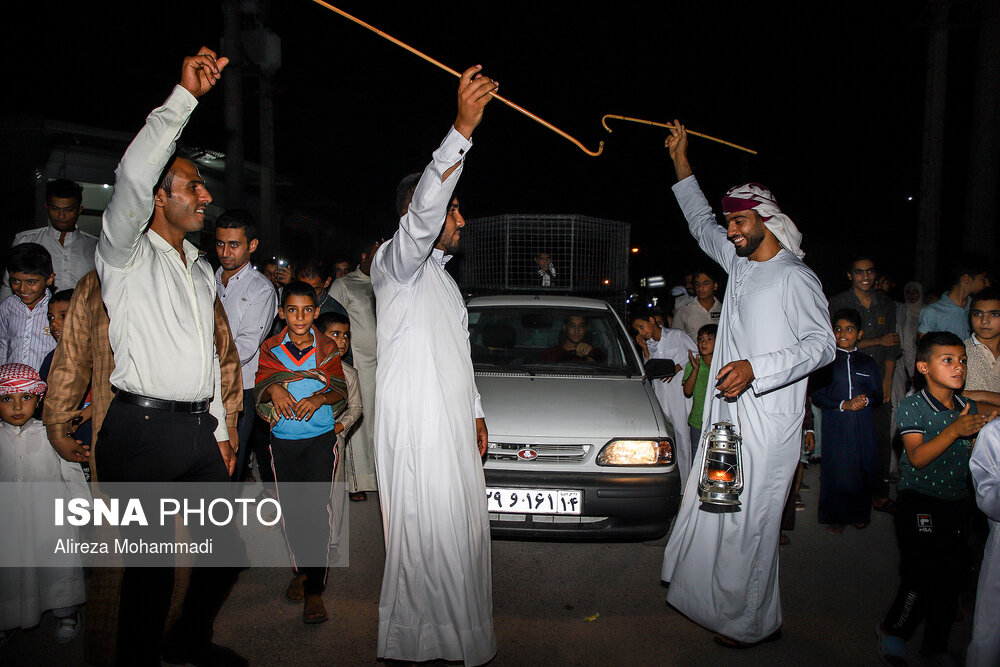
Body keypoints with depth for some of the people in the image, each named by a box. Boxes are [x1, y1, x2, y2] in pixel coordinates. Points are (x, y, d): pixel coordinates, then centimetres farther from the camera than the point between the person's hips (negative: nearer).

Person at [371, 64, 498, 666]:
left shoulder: (442, 275, 21)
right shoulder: (397, 263, -8)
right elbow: (422, 213, -31)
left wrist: (476, 411, 21)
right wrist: (462, 130, -38)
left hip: (454, 426, 9)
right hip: (417, 429, -9)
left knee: (461, 531, 15)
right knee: (427, 536, -4)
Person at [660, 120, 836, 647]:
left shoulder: (794, 277, -10)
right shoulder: (738, 262, 12)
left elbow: (822, 345, -14)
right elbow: (701, 224, 26)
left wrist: (755, 367, -26)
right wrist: (681, 163, 23)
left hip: (767, 421, -8)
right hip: (727, 412, 8)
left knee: (749, 524, 0)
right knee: (709, 509, 15)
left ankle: (755, 623, 17)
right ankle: (706, 597, 32)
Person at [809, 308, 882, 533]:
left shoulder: (868, 362, 12)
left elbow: (878, 395, 10)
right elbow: (817, 394, -2)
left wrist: (865, 400, -12)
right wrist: (843, 404, -13)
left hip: (863, 424, 2)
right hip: (835, 423, -2)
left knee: (863, 468, 3)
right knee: (836, 469, -2)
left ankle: (859, 514, 22)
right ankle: (835, 517, 12)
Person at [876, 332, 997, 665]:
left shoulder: (969, 407, 6)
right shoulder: (911, 406, -11)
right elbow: (917, 457, -20)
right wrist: (953, 430, -28)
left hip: (956, 502, 6)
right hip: (919, 502, -5)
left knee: (953, 576, 10)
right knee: (922, 576, -8)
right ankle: (893, 630, 19)